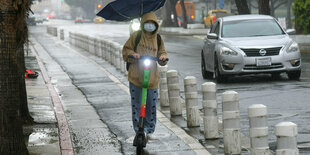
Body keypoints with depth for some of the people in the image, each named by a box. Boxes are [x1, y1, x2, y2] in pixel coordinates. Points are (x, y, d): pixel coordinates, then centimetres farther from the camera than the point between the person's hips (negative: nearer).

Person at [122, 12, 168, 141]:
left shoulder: (158, 39, 11)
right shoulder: (136, 36, 1)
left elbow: (162, 52, 19)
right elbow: (125, 50, 6)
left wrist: (163, 57, -4)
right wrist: (132, 54, -14)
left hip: (152, 77, 3)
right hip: (136, 76, -3)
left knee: (152, 105, 4)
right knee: (137, 105, -2)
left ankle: (150, 131, 17)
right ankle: (139, 131, 4)